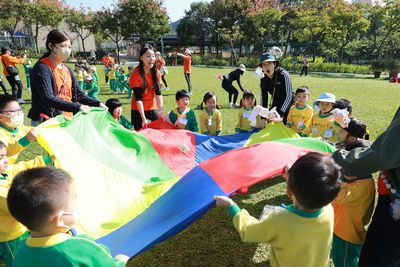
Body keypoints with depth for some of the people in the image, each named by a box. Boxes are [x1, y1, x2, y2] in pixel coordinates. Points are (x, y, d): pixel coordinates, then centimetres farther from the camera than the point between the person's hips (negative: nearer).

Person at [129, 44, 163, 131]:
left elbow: (158, 93, -7)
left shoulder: (156, 73, -2)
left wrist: (160, 111, -19)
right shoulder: (135, 74, -16)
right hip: (138, 110, -4)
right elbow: (138, 98, -19)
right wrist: (143, 118, -24)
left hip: (153, 109, 4)